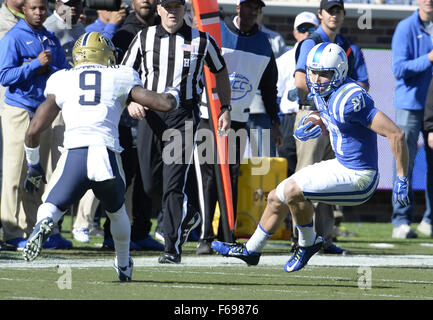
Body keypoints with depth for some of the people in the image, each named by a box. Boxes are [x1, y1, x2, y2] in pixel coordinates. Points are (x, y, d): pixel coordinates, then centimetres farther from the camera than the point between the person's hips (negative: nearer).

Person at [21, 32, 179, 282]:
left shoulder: (61, 80, 19)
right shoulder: (120, 78, 17)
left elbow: (34, 130, 17)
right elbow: (164, 104, 14)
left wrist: (34, 165, 33)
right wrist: (172, 94, 39)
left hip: (74, 156, -1)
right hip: (108, 156, 1)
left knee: (50, 207, 10)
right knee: (117, 210, 28)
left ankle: (44, 223, -26)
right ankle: (124, 267, 43)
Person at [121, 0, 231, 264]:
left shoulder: (201, 41, 2)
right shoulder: (144, 39, 6)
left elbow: (220, 71, 17)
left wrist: (226, 109, 13)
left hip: (184, 115, -3)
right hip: (150, 114, 3)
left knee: (174, 183, -12)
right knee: (151, 183, 7)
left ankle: (173, 249, -10)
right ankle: (188, 216, 35)